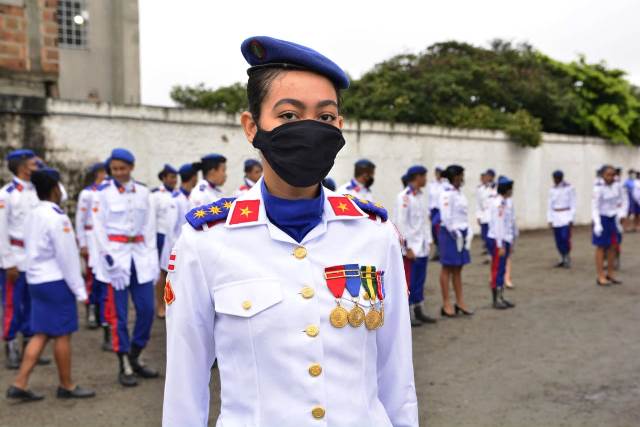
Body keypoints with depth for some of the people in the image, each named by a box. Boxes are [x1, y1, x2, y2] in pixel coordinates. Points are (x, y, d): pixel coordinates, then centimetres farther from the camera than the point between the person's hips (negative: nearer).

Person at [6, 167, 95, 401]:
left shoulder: (33, 215, 9)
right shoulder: (56, 218, -17)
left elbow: (31, 249, 13)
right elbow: (67, 257, -17)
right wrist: (79, 289, -11)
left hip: (37, 280, 8)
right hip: (56, 282, -8)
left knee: (41, 334, 13)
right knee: (62, 335, 4)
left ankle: (19, 384, 11)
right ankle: (66, 386, 15)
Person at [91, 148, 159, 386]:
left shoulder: (143, 192, 8)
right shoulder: (103, 192, -1)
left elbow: (149, 225, 8)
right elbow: (99, 226, -4)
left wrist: (152, 256, 2)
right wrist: (109, 257, -12)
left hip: (140, 254, 4)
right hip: (115, 254, -3)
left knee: (147, 309, 3)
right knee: (118, 313, 0)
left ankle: (135, 357, 21)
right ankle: (124, 367, 11)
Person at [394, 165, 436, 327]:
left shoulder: (422, 195, 13)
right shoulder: (404, 197, -12)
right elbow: (400, 223, -14)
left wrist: (428, 241, 12)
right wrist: (408, 247, -15)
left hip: (422, 246, 7)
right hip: (411, 247, -7)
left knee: (420, 280, 13)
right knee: (410, 282, -1)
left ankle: (419, 311, 22)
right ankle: (408, 315, 8)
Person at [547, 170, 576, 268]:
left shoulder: (569, 188, -5)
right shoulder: (552, 190, 8)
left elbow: (573, 204, -4)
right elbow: (550, 205, 11)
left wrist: (571, 219, -8)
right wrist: (549, 219, 6)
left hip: (566, 216, -4)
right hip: (555, 217, 4)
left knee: (565, 237, -17)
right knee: (558, 240, 3)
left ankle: (568, 259, -3)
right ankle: (563, 260, 14)